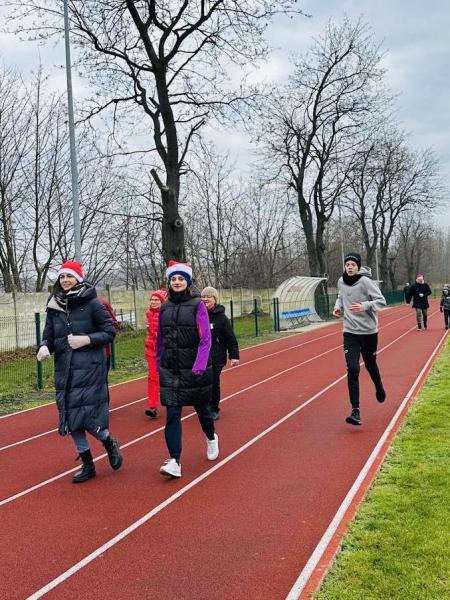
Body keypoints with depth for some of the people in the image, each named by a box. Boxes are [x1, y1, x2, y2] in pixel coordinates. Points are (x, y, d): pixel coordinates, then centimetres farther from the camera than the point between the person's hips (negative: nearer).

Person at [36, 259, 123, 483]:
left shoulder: (91, 303, -6)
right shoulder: (54, 306, 8)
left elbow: (110, 332, -4)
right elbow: (49, 336, 12)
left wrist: (86, 339, -17)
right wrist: (44, 346, -10)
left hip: (89, 368, -5)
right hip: (64, 370, 5)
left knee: (86, 417, -11)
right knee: (71, 417, 7)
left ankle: (110, 443, 21)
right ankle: (87, 465, 23)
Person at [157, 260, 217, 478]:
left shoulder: (197, 305, -6)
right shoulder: (164, 307, 6)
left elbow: (205, 339, -11)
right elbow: (160, 339, 14)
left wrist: (199, 367, -19)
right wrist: (158, 364, 14)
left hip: (194, 369, -2)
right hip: (170, 370, 3)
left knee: (201, 407, 14)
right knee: (172, 414, -6)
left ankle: (211, 438, 43)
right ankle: (174, 461, -5)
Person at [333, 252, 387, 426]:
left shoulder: (365, 281, -14)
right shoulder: (341, 281, 1)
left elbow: (381, 301, -14)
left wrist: (364, 306, -29)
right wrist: (338, 306, 0)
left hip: (369, 331, -2)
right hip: (350, 332, 2)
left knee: (371, 365, 16)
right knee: (352, 369, -10)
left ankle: (379, 388, 51)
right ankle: (355, 411, -9)